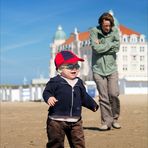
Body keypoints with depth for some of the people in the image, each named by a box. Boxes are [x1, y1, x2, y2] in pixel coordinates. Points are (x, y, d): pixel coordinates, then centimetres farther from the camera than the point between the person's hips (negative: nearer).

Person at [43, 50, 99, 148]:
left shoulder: (79, 82, 12)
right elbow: (46, 92, -10)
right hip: (57, 120, -5)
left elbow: (84, 97, 25)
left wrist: (93, 105, 34)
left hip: (75, 121, 5)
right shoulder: (55, 81, -6)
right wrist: (49, 98, -32)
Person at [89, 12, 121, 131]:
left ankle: (115, 118, 11)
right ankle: (106, 122, 4)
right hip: (98, 69, -1)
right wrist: (110, 44, -7)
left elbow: (116, 48, -7)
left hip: (111, 68, 1)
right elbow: (96, 48, -15)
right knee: (103, 97, -2)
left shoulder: (115, 31, 4)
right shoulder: (94, 31, -3)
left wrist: (102, 45, -9)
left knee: (114, 94, -8)